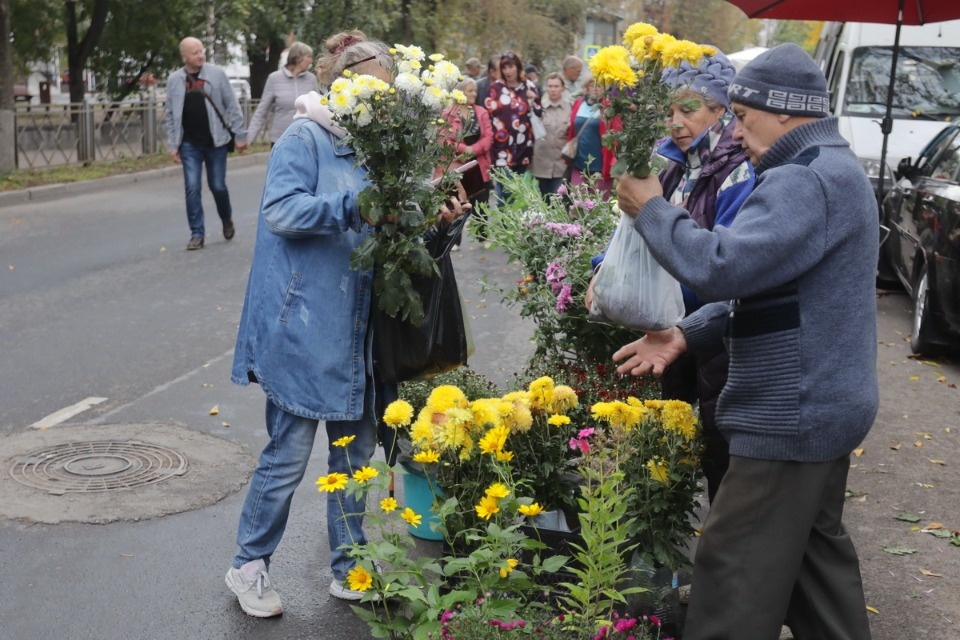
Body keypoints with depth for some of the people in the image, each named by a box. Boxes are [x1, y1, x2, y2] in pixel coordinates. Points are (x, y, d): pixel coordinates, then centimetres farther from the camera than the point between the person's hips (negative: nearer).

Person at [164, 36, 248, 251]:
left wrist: (240, 135, -4)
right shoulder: (174, 80, 1)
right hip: (190, 144, 1)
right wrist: (172, 144, 1)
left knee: (218, 185, 6)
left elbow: (232, 106, -2)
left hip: (216, 141, -1)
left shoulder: (217, 73, -4)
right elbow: (171, 114, 5)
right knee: (192, 188, -2)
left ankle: (227, 220, 34)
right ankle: (197, 234, 6)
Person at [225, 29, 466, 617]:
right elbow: (282, 210, -18)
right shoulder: (304, 138, -7)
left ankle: (348, 569, 26)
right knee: (289, 453, 0)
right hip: (303, 323, -7)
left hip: (354, 327, 8)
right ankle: (249, 566, 19)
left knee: (356, 448, 12)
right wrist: (357, 205, -24)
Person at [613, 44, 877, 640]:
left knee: (736, 568, -2)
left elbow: (724, 267, -30)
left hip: (794, 413, -11)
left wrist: (652, 209, -14)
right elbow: (761, 282, 16)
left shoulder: (805, 181, -21)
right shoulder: (832, 169, 15)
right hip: (825, 403, 11)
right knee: (816, 550, 21)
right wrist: (687, 335, 6)